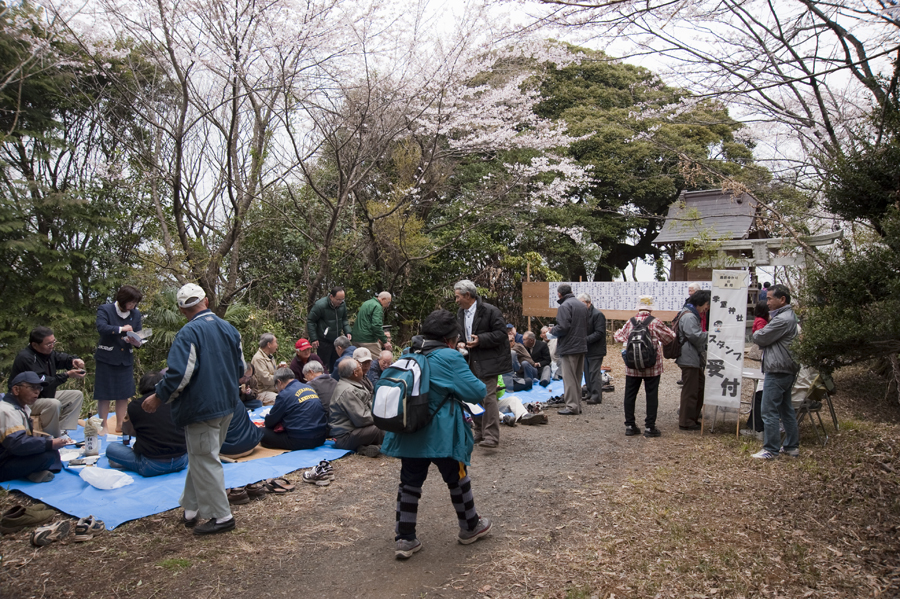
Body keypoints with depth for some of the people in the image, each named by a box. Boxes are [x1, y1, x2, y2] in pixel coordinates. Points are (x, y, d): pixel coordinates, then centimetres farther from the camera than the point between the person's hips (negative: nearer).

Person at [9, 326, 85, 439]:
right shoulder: (25, 358, -24)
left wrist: (74, 360, -9)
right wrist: (67, 375, -30)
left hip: (45, 396, 10)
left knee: (77, 395, 5)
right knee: (54, 404, -36)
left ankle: (62, 430, -4)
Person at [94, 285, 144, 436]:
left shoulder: (136, 314, 9)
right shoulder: (105, 310, -5)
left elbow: (138, 337, 8)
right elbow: (101, 327, -21)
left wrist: (137, 342, -12)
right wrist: (121, 329, -24)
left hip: (126, 359, 4)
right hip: (106, 359, -4)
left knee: (124, 395, 6)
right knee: (104, 394, 2)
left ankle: (120, 426, 17)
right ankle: (103, 426, 14)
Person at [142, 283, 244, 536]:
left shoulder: (189, 333, -17)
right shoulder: (229, 329, 5)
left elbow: (178, 374, -23)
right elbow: (241, 368, 12)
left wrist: (158, 397, -9)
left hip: (201, 408, -8)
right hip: (227, 406, 8)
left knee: (204, 461, 3)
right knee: (201, 457, 20)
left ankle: (221, 516, 10)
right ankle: (192, 509, 28)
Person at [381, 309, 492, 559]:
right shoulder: (449, 358, -14)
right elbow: (477, 392, -16)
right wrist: (482, 386, 8)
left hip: (409, 434, 5)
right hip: (442, 436, -5)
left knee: (410, 483, 13)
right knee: (458, 480, 15)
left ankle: (404, 539, 16)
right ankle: (470, 527, 33)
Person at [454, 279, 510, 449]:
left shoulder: (489, 311, -13)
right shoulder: (460, 313, 11)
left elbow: (501, 333, -14)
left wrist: (480, 340, -22)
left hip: (488, 362, -8)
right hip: (471, 362, 8)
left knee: (488, 397, -13)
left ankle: (492, 436, -9)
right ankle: (480, 433, 25)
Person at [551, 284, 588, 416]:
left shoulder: (564, 306, -14)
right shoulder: (582, 306, 13)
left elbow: (563, 327, -23)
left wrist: (552, 331, -3)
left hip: (569, 347, -8)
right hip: (581, 346, 8)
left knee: (569, 378, -3)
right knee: (577, 378, 15)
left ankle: (572, 406, -1)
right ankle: (577, 405, 21)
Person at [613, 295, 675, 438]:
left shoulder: (630, 322, -2)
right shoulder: (655, 322, -9)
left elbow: (619, 337, 9)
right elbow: (669, 338, 1)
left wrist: (617, 332, 31)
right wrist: (670, 331, 23)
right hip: (652, 367, -2)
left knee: (630, 395, 10)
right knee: (651, 396, 6)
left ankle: (629, 426, 14)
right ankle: (649, 427, 8)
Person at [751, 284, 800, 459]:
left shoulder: (782, 319, -20)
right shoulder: (789, 316, 15)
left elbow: (759, 338, -16)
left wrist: (757, 333, 4)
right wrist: (764, 327, -2)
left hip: (777, 371, -11)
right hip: (786, 369, 11)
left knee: (769, 411, -5)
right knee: (786, 409, 18)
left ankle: (771, 450, 1)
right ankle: (792, 446, 26)